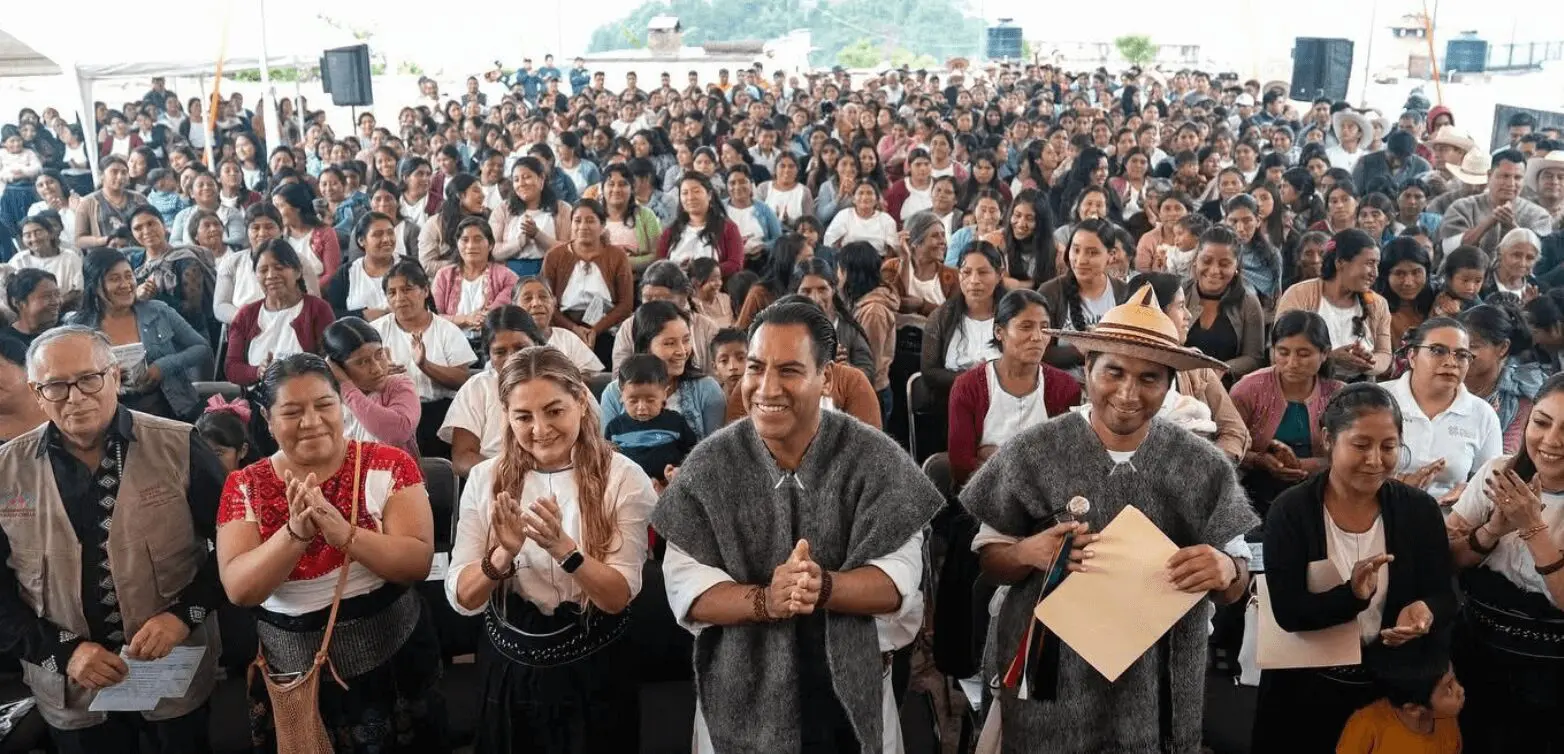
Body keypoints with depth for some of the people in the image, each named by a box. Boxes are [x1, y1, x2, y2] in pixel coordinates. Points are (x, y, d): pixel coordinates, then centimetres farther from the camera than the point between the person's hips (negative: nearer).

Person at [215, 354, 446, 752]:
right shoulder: (245, 486, -3)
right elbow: (239, 590, -13)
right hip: (293, 674, 1)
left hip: (394, 663, -1)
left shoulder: (389, 466, -9)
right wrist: (295, 533, -29)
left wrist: (344, 533, -32)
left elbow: (418, 562, -17)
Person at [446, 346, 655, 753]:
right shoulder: (485, 478, -5)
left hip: (591, 675, -2)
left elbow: (618, 597, -15)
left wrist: (561, 547, -30)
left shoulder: (623, 477, -12)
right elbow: (462, 599, -7)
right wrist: (504, 554, -26)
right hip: (508, 673, 2)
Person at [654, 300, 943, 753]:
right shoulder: (709, 467, -7)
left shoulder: (874, 460, -9)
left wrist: (823, 588, -31)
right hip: (740, 698, 0)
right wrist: (764, 601, -28)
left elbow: (900, 578, -13)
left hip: (852, 695, 0)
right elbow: (685, 586, -11)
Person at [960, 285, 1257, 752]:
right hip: (1050, 678, -1)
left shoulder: (1204, 467, -6)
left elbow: (1235, 586, 0)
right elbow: (987, 561, -2)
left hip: (1158, 685, 1)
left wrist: (1226, 571, -22)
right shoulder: (1032, 454, -9)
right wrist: (1029, 553, -22)